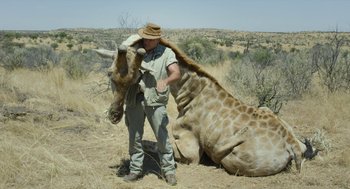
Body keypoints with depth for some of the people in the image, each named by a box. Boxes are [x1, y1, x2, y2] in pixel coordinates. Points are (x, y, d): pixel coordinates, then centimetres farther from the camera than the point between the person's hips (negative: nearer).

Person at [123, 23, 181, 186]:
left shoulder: (166, 53, -1)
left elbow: (176, 74, -14)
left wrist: (165, 81, -35)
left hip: (155, 101, -3)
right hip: (135, 100, 3)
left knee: (162, 137, 1)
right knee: (134, 137, 9)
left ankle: (169, 170, 14)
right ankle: (136, 170, 21)